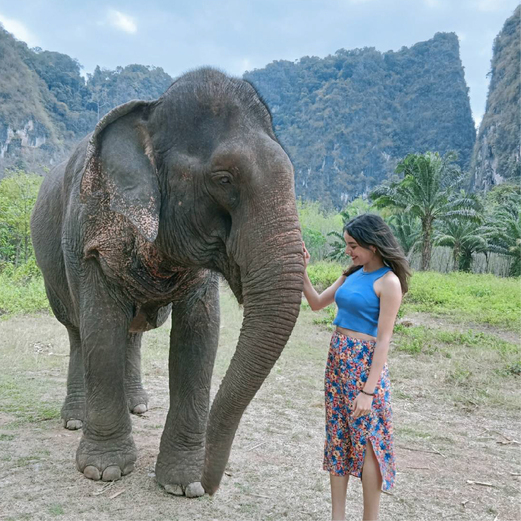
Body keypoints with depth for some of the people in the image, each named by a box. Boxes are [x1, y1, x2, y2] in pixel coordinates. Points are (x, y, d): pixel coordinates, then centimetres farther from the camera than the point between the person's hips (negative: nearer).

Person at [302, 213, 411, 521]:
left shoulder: (388, 282, -14)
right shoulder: (353, 274, 9)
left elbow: (384, 340, -17)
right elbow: (317, 304, 16)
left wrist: (369, 390, -19)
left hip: (365, 363, -8)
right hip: (338, 359, 8)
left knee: (367, 441, 2)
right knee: (338, 437, 13)